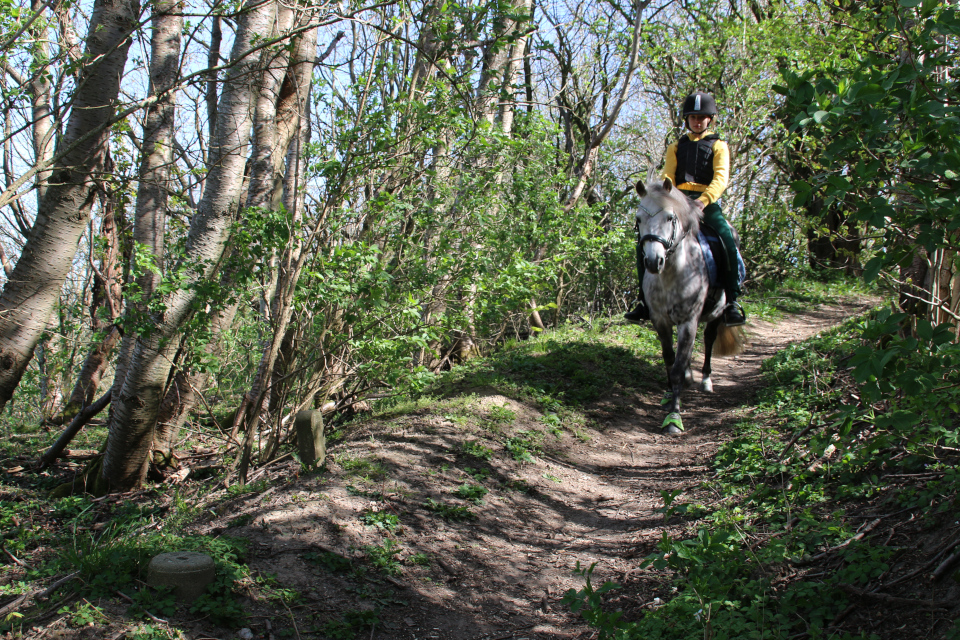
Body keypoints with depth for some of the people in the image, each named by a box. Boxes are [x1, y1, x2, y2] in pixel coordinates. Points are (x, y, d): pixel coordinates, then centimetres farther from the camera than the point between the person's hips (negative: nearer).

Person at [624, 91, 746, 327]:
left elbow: (721, 178, -6)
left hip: (708, 203, -3)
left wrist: (704, 200, -26)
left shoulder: (718, 146, 11)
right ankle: (644, 301, -6)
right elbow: (668, 176, 8)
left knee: (729, 243, -28)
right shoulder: (676, 147, 21)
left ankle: (731, 303, -21)